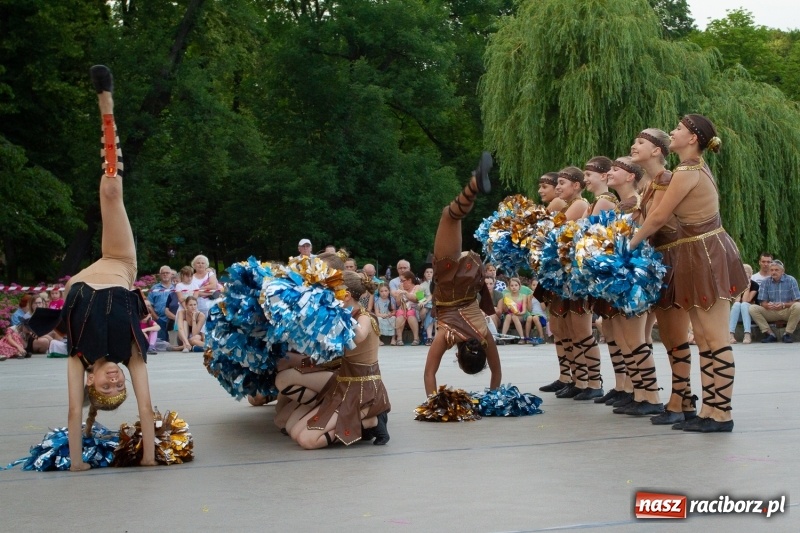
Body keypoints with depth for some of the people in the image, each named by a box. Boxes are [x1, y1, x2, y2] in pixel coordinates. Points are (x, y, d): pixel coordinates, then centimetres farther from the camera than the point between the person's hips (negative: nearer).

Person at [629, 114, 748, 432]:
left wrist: (630, 243, 1)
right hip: (700, 254, 10)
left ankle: (722, 414, -2)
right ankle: (709, 410, 13)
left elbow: (659, 217, -12)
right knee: (703, 338, 9)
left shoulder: (687, 171, -16)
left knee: (715, 337, -6)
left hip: (708, 255, -10)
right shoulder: (697, 167, 14)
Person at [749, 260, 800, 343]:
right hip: (771, 313, 2)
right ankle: (769, 334, -15)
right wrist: (768, 305, -26)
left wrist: (783, 305, -29)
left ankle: (788, 333, -18)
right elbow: (762, 302, 0)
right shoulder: (765, 282, 2)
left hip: (787, 311, -2)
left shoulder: (791, 281, -5)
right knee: (752, 308, -20)